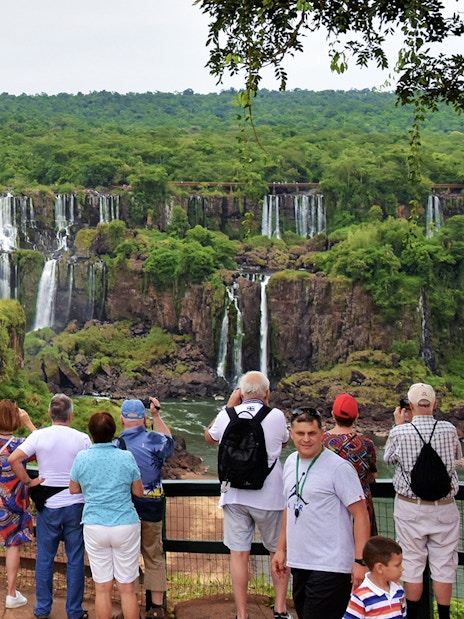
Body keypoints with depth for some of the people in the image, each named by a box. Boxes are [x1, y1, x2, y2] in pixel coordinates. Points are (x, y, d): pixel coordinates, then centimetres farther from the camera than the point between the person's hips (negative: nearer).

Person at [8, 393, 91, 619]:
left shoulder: (39, 436, -7)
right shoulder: (82, 439, -7)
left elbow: (13, 459, -15)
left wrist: (28, 481, -4)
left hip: (48, 506, 0)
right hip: (76, 505, 0)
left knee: (45, 558, 12)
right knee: (75, 559, 8)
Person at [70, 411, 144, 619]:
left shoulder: (82, 458, -5)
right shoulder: (126, 457, -7)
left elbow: (73, 489, 10)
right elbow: (139, 491, 3)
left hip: (94, 527, 1)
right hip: (126, 525, -1)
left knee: (102, 588, 8)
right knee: (127, 588, 7)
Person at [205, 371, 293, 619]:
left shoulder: (227, 416, -4)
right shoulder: (276, 416, -7)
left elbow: (209, 438, 18)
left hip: (234, 496, 1)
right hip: (269, 496, -1)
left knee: (239, 554, 5)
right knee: (279, 551, 15)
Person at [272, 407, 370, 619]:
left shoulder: (339, 468, -13)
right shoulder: (291, 462, 9)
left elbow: (360, 516, -13)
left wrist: (360, 561, -17)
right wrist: (281, 549, 18)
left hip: (330, 567, -7)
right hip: (299, 563, 8)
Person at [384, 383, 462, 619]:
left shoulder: (400, 432, -12)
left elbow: (388, 458, 9)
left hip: (410, 507, -1)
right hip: (444, 507, 1)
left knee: (412, 563, 9)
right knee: (443, 564, 9)